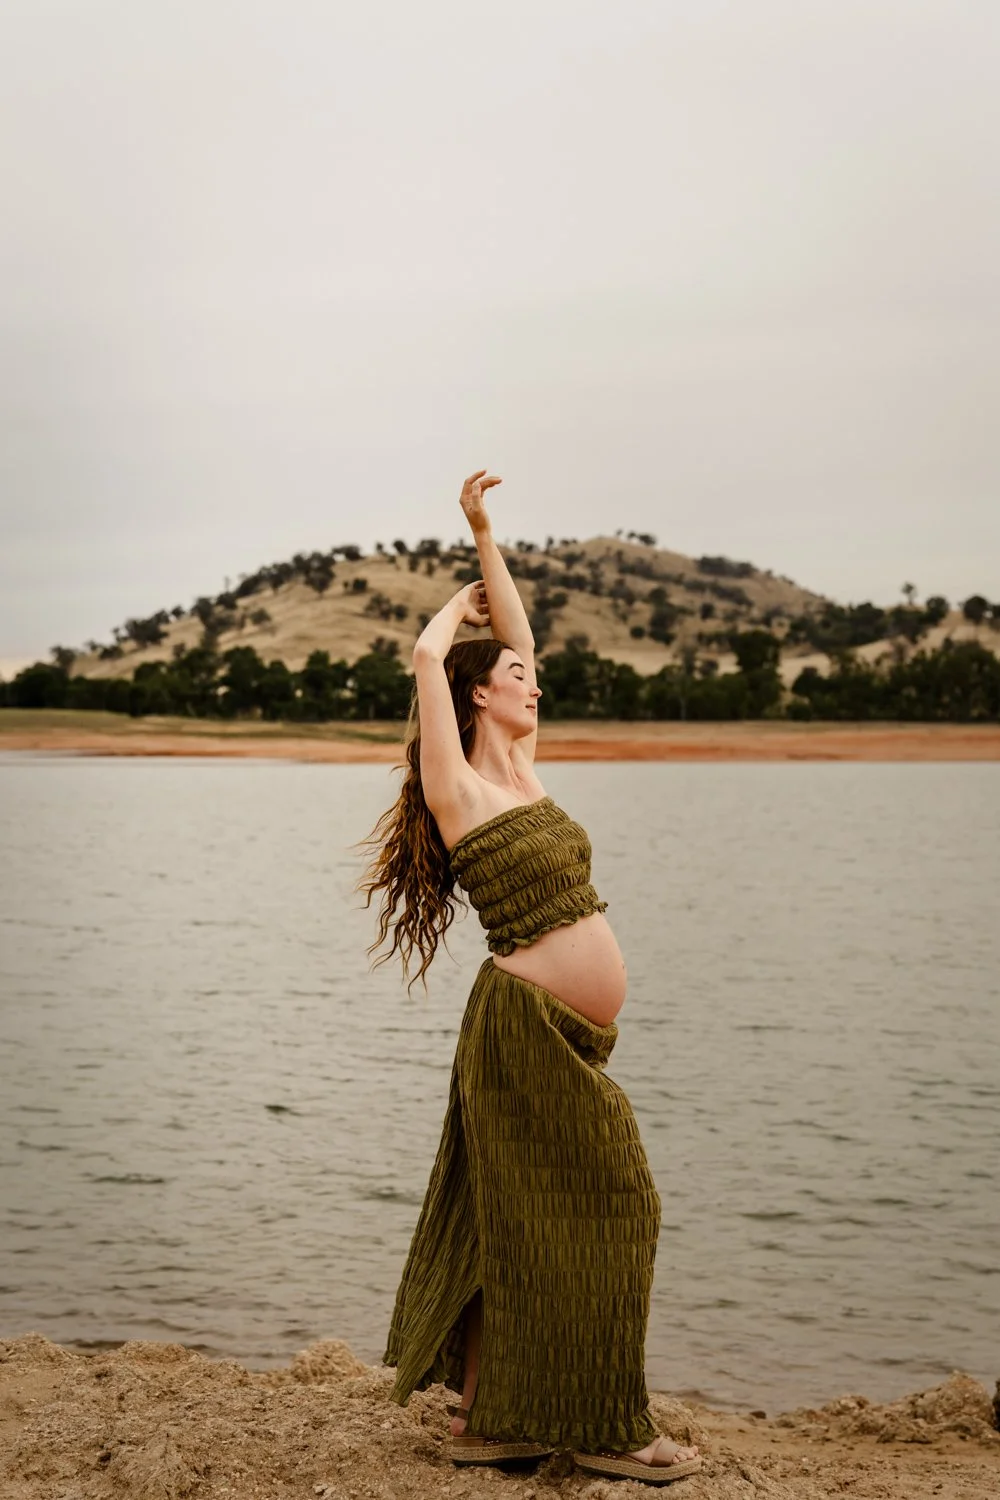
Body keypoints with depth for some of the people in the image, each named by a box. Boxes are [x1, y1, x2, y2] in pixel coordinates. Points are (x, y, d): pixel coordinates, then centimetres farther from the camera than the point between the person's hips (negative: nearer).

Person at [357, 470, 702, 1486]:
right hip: (526, 1028, -8)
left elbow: (515, 635, 22)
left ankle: (489, 1415, 19)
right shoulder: (458, 790, -7)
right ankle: (601, 1429, 7)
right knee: (604, 1211, -3)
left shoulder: (519, 771, 13)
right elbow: (429, 655, -17)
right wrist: (458, 606, 3)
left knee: (522, 1227, 11)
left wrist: (482, 534, 21)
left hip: (567, 1039, 8)